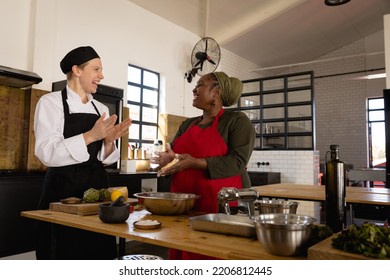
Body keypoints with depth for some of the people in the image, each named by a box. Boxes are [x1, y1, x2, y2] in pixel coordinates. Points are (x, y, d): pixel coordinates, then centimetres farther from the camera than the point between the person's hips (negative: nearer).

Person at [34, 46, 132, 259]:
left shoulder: (101, 109, 11)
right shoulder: (51, 102, -4)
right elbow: (46, 153, -16)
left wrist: (109, 141, -9)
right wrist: (91, 136, -24)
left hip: (97, 186, 5)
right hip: (63, 188, -5)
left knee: (98, 250, 8)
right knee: (65, 251, 3)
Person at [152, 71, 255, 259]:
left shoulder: (237, 121, -2)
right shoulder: (187, 125, 17)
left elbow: (237, 161, -14)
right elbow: (173, 152, 19)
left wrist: (195, 163, -21)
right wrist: (169, 158, -6)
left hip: (220, 204, -5)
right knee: (185, 254, 9)